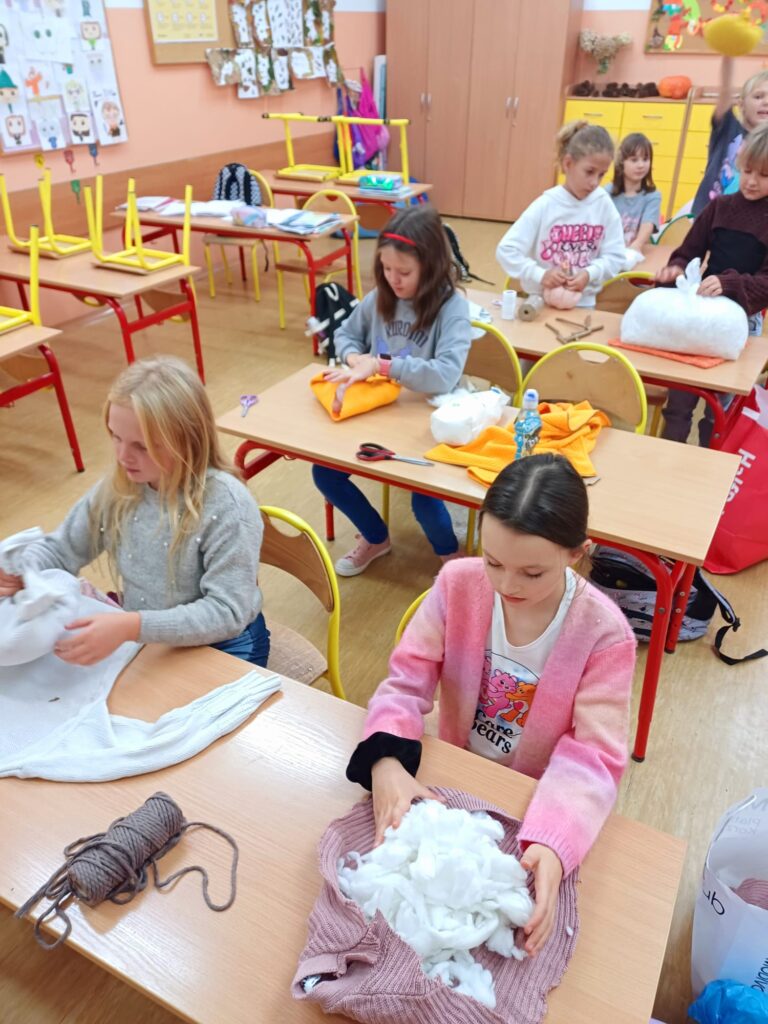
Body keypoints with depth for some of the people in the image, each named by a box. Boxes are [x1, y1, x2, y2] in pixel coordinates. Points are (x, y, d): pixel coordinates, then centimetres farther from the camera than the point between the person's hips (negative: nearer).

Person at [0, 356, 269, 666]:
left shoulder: (226, 505, -26)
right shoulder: (117, 488, -7)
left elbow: (227, 612, -28)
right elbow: (58, 549, 6)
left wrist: (133, 627, -39)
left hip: (222, 651, -5)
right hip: (142, 642, 5)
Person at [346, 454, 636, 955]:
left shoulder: (604, 633, -22)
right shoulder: (457, 583, -18)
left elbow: (594, 755, -22)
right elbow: (407, 683, -15)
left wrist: (552, 845, -40)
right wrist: (385, 763, -34)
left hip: (536, 803, -1)